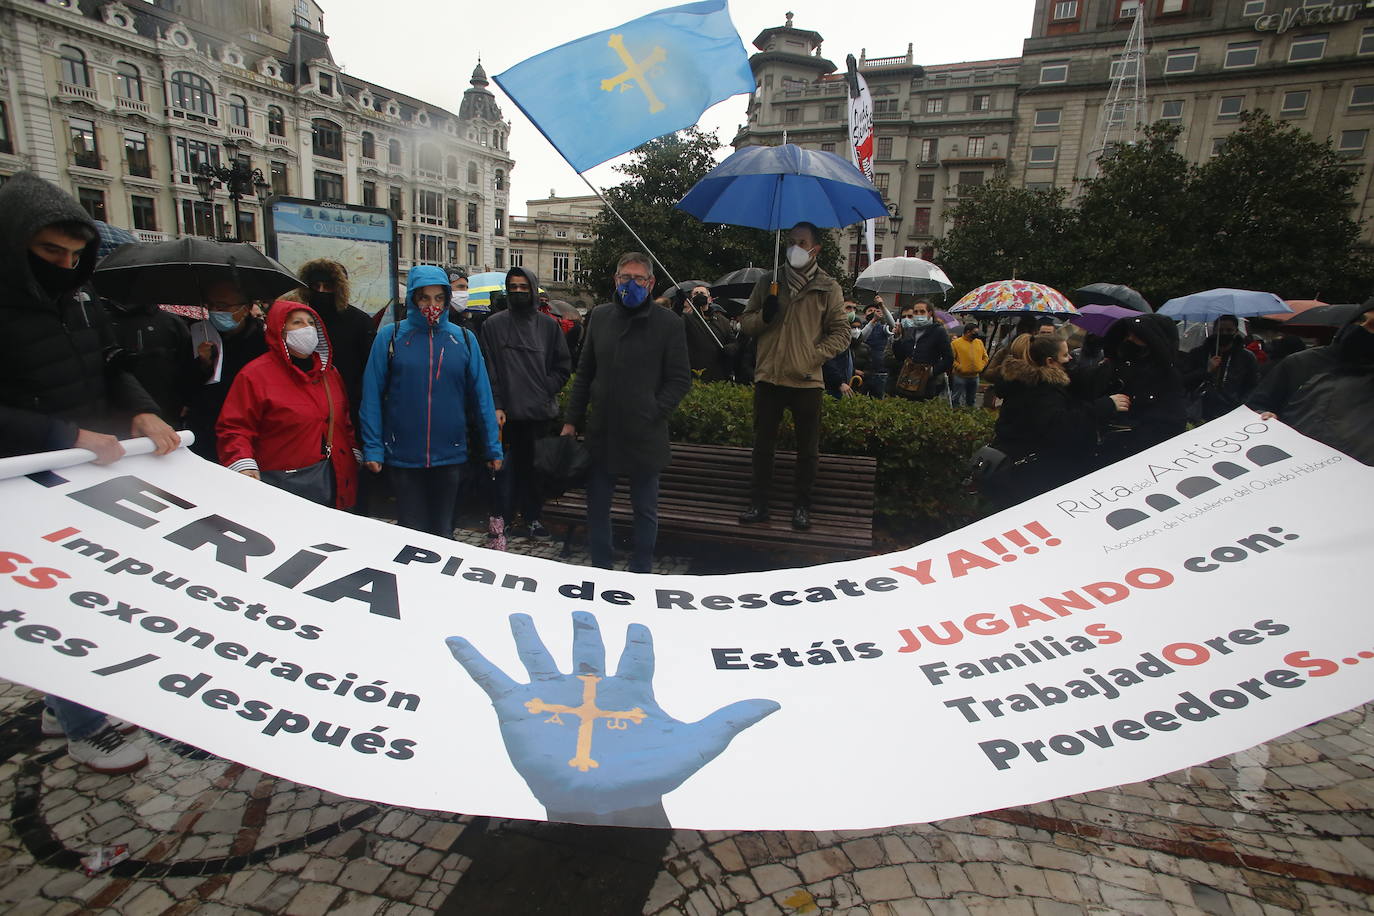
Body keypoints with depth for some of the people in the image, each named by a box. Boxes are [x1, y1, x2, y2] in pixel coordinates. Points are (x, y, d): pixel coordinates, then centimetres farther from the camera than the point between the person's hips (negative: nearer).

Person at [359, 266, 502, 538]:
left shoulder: (463, 339, 3)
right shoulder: (390, 337, -1)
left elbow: (481, 396, 3)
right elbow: (372, 397, -2)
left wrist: (493, 448, 1)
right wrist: (372, 449, -7)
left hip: (450, 456, 1)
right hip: (403, 457, -1)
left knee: (443, 533, 15)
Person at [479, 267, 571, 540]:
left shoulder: (549, 326, 8)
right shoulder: (493, 325, 4)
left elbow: (563, 366, 9)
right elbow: (489, 370, 0)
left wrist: (546, 391, -4)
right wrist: (496, 406, -8)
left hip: (541, 414, 2)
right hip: (507, 414, -1)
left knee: (537, 468, 9)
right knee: (507, 469, 1)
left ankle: (533, 517, 23)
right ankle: (504, 520, 14)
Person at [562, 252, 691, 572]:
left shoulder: (669, 323, -5)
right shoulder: (599, 316, 7)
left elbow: (680, 380, -4)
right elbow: (584, 374, 12)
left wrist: (653, 413, -14)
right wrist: (571, 420, 8)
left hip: (645, 437, -3)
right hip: (601, 434, 4)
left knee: (645, 510, 10)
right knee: (597, 507, 13)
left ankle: (640, 574, 26)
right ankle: (600, 570, 29)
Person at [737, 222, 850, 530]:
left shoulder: (828, 287, 3)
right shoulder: (768, 282, 9)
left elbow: (841, 333, 2)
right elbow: (746, 323, 12)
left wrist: (814, 355, -13)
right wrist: (764, 316, -10)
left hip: (807, 380, -1)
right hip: (768, 377, 2)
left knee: (808, 449, 7)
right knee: (763, 444, 9)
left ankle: (801, 506, 21)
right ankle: (758, 503, 21)